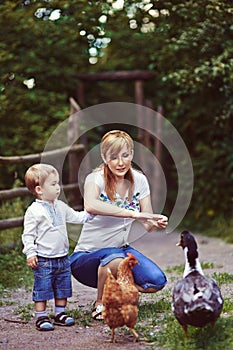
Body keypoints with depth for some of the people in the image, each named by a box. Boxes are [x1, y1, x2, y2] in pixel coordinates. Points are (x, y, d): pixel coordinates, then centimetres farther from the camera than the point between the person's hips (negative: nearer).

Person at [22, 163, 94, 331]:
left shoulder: (60, 206, 9)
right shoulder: (34, 210, -11)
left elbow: (77, 217, 20)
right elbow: (28, 234, -10)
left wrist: (90, 212, 8)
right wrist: (30, 253, -16)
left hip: (63, 257, 7)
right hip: (43, 259, -7)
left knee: (63, 287, 13)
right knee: (42, 289, -1)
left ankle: (60, 313, 26)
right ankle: (41, 317, 9)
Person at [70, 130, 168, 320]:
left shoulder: (139, 180, -1)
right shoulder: (95, 179, -17)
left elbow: (148, 225, -2)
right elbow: (91, 206, -42)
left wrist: (158, 223, -27)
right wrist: (133, 213, -46)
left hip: (122, 249, 5)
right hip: (87, 256, -5)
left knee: (157, 282, -16)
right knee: (115, 258, -38)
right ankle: (100, 303, -10)